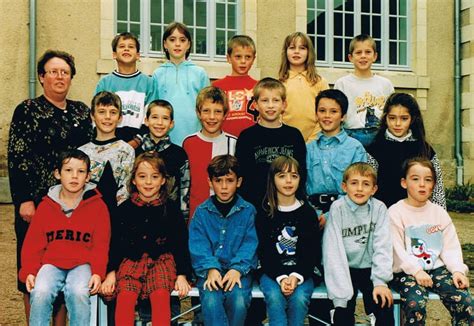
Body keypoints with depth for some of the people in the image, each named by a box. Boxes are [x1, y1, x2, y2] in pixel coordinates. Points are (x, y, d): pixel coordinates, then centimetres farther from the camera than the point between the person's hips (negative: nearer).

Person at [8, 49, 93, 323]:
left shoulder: (82, 111, 12)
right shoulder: (28, 111, -2)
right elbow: (17, 157, -8)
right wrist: (24, 200, -15)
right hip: (38, 202, -4)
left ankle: (62, 322, 23)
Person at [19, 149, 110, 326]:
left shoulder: (97, 206, 6)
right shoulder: (46, 205, 10)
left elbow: (101, 244, 2)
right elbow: (33, 243, 9)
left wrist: (98, 272, -12)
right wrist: (29, 271, -4)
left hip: (82, 263, -1)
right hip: (51, 262, 2)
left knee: (78, 292, -32)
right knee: (41, 292, -28)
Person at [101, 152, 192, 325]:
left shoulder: (171, 209, 3)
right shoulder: (125, 208, 5)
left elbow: (181, 244, 5)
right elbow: (115, 243, 7)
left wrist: (182, 275, -4)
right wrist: (111, 272, -4)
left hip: (162, 260, -1)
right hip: (131, 260, 1)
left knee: (161, 295, -28)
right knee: (125, 295, -25)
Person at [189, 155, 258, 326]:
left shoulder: (248, 211, 7)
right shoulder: (201, 212, 8)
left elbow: (250, 245, -2)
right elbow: (199, 246, -1)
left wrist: (237, 269, -18)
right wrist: (211, 269, -18)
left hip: (239, 270, 0)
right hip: (210, 270, 0)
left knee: (239, 300, -29)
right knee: (210, 301, -30)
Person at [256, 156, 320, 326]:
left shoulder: (308, 213, 3)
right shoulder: (264, 214, 2)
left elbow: (313, 252, 0)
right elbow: (264, 252, -2)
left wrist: (297, 277, -17)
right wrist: (281, 277, -19)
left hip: (302, 273, 0)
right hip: (272, 273, 0)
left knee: (299, 298, -30)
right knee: (274, 298, -30)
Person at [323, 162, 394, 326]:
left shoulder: (379, 208, -5)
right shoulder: (337, 208, -11)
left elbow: (382, 246, -9)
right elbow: (333, 250, -15)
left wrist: (380, 281, -21)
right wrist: (341, 292, -22)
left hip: (369, 269, 2)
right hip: (344, 269, -2)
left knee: (385, 304, -16)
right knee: (343, 311, -17)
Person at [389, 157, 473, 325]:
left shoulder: (439, 213, 11)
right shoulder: (395, 212, -4)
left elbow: (451, 247, 6)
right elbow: (397, 249, -11)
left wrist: (457, 270, -10)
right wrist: (416, 271, -21)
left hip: (436, 268, 4)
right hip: (406, 272, -4)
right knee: (416, 304, -31)